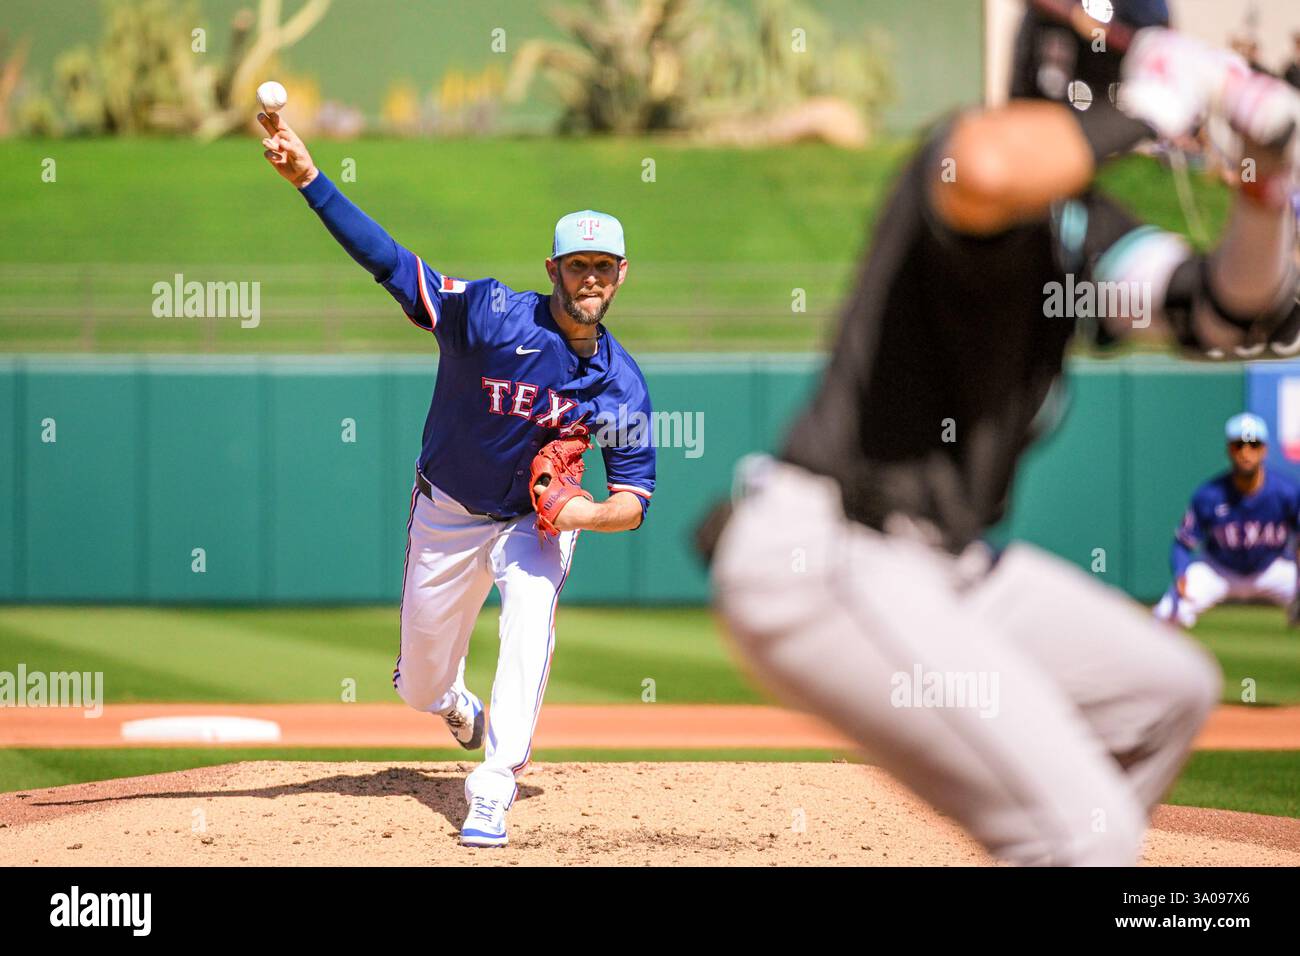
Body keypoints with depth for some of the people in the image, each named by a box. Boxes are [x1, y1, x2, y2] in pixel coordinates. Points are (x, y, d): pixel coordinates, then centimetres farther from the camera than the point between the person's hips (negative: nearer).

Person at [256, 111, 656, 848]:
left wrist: (581, 511, -35)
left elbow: (634, 503, -11)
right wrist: (309, 179, -40)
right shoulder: (492, 316, -23)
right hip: (448, 514, 0)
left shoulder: (621, 383, -15)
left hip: (537, 519, 0)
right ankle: (459, 706, 51)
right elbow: (388, 260, -29)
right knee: (422, 689, 10)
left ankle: (493, 792, -28)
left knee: (531, 614, -32)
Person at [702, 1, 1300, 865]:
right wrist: (1140, 114, -27)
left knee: (1170, 694, 23)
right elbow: (985, 169, -44)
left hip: (939, 562, 11)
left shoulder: (1079, 223, 14)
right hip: (826, 560, -11)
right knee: (1088, 832, -16)